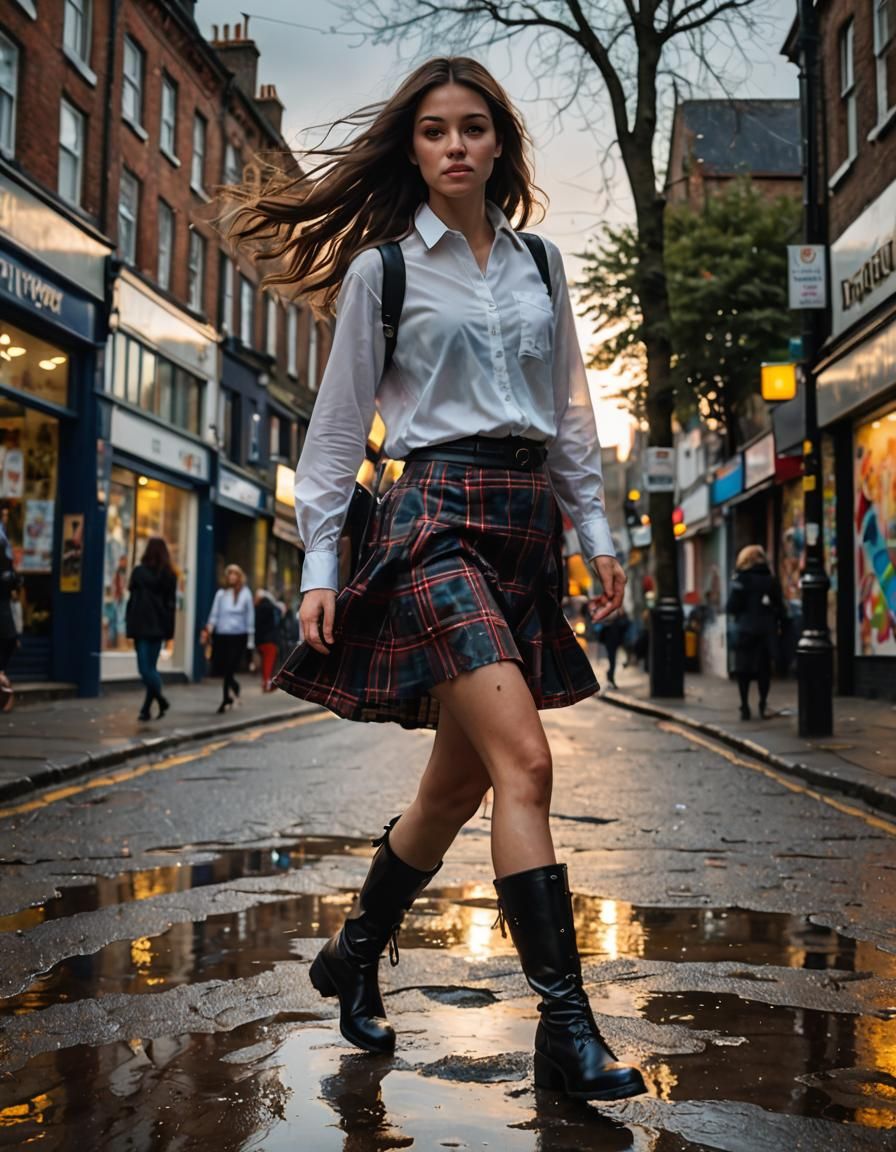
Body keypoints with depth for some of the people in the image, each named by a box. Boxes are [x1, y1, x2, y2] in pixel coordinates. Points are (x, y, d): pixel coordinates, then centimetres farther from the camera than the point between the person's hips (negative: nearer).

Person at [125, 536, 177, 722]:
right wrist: (168, 629, 8)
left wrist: (129, 626, 2)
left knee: (145, 668, 2)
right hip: (159, 627, 3)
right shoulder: (169, 575, 3)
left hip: (141, 627, -3)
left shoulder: (139, 572, -5)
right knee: (151, 667, 9)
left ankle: (161, 700, -5)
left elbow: (132, 600, -3)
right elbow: (171, 604, 4)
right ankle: (147, 708, 10)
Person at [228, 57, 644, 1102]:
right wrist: (319, 566, -1)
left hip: (529, 518, 5)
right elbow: (338, 425, 4)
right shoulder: (383, 269, 4)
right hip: (438, 513, -5)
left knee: (459, 779, 8)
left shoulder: (539, 265, 17)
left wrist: (596, 531, 13)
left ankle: (353, 957, 29)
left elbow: (569, 410, 20)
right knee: (524, 760, -19)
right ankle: (567, 1027, -13)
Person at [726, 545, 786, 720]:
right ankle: (763, 704, 6)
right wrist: (779, 623, 13)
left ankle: (745, 707, 1)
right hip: (766, 631, 2)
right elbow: (780, 608, 4)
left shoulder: (741, 581, -5)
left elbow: (731, 607, -8)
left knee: (743, 669, 4)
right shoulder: (771, 581, 4)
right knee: (764, 668, 10)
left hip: (745, 630, -2)